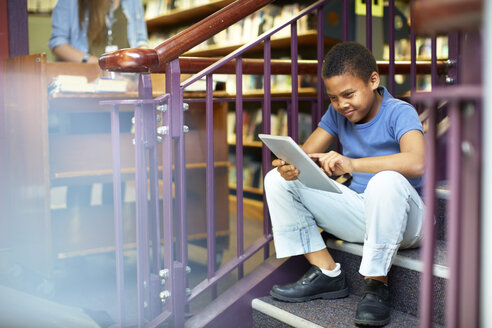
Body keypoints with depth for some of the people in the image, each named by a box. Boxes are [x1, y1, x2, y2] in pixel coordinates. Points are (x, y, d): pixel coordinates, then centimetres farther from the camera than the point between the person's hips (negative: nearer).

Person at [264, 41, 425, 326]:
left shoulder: (399, 113, -15)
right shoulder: (337, 114, 4)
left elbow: (416, 163, -34)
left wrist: (351, 164, -44)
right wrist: (289, 166, -24)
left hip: (404, 220, -6)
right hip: (359, 212, 6)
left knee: (386, 181, -41)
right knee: (277, 180, -5)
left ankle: (377, 283, -22)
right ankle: (327, 273, -5)